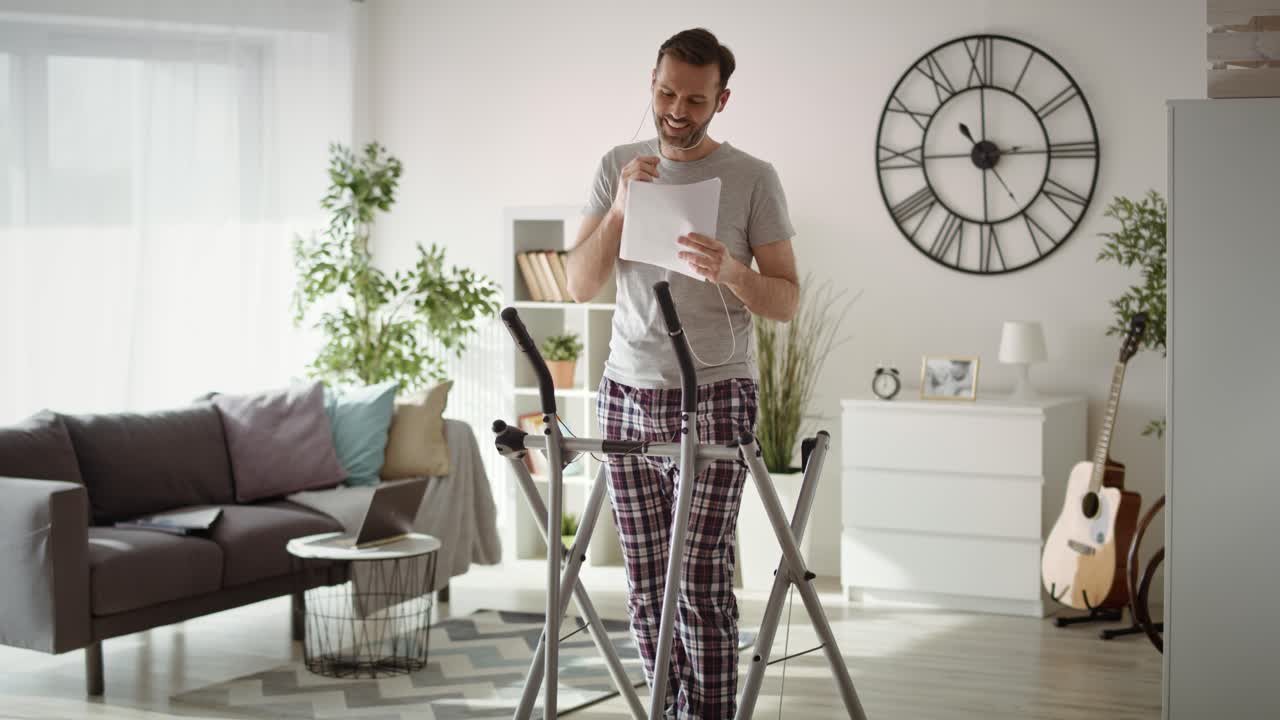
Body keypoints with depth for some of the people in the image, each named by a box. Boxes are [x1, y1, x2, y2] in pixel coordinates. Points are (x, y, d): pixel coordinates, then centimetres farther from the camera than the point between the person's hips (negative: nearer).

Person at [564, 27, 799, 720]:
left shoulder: (753, 180, -1)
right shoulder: (618, 167, 8)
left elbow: (786, 301, -1)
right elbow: (580, 285, 3)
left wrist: (732, 271, -22)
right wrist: (620, 209, -12)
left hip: (712, 399, -3)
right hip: (626, 396, 4)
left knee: (701, 578, -9)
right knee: (646, 585, 5)